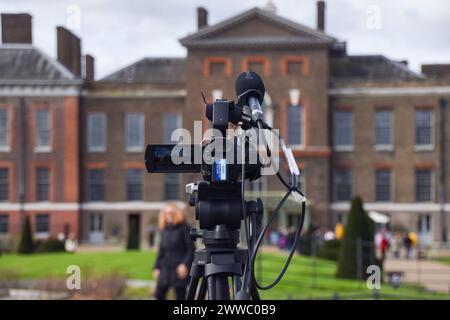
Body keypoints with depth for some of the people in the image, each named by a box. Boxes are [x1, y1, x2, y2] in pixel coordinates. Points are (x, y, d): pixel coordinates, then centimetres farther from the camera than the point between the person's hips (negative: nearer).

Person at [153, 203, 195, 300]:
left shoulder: (184, 228, -3)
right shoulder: (164, 230, 14)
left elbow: (191, 249, -6)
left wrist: (185, 264, -15)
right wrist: (157, 267, 13)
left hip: (179, 269, -6)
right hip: (165, 269, 6)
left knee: (180, 296, -5)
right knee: (159, 293, 0)